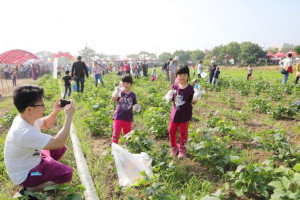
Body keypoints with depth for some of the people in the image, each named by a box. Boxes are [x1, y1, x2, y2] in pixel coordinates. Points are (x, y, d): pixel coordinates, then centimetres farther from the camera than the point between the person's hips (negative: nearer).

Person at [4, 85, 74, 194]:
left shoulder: (27, 118, -9)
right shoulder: (25, 132, -37)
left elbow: (45, 124, 12)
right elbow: (58, 143, -35)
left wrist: (55, 111, -7)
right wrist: (69, 116, -31)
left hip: (31, 160, 9)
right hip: (24, 175, -9)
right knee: (67, 173, -18)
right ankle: (31, 188, -3)